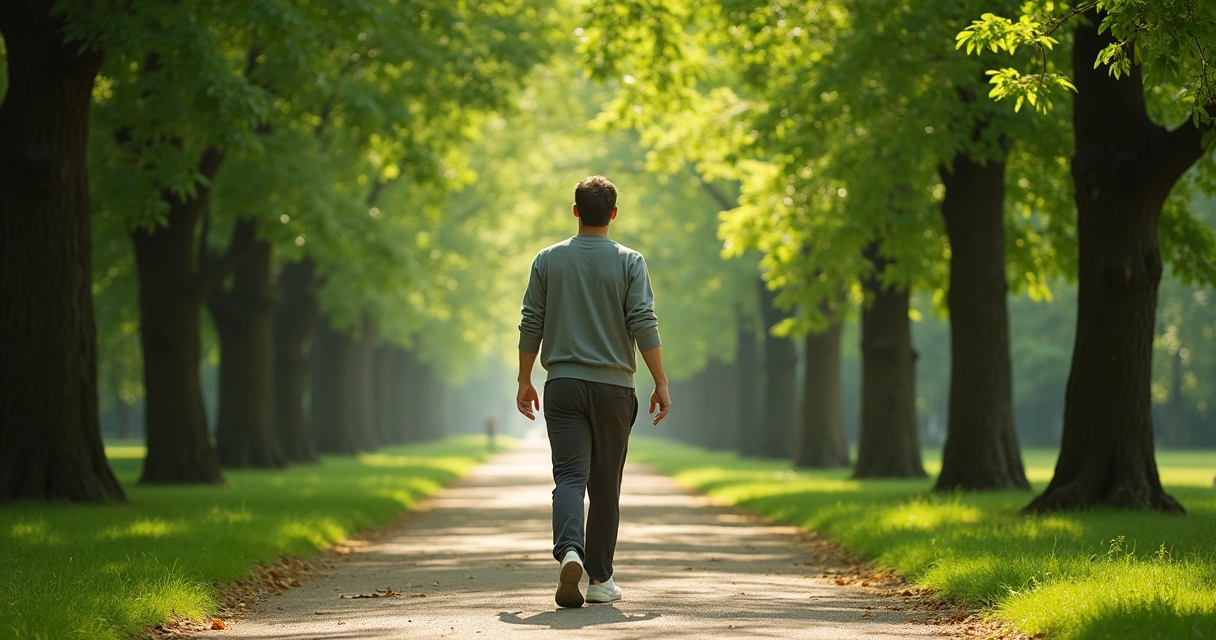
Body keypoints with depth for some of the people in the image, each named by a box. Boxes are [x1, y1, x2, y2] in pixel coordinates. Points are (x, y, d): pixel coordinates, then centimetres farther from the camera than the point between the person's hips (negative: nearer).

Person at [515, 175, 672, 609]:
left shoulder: (548, 260, 4)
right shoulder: (629, 262, -1)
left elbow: (531, 326, 5)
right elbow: (644, 325, -8)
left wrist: (525, 381, 13)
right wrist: (661, 384, -4)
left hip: (563, 385, 0)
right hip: (613, 386, 0)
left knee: (570, 476, -5)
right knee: (605, 486, 9)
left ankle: (570, 552, -31)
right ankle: (599, 578, 15)